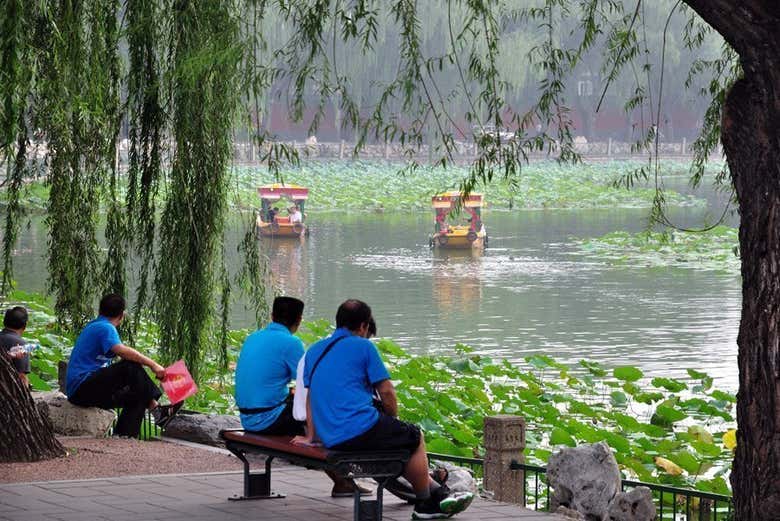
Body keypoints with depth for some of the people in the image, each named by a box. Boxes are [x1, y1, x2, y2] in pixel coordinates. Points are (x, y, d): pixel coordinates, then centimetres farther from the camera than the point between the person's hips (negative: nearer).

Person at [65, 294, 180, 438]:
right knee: (131, 368, -21)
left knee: (136, 397, 8)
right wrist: (152, 364, -28)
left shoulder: (93, 326, 22)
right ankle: (156, 411, -17)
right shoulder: (105, 328, -10)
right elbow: (121, 351, -29)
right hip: (82, 386, -10)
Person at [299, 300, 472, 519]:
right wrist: (393, 419, 14)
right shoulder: (363, 346, -1)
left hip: (330, 440, 8)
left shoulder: (314, 351, 17)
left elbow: (311, 396, 21)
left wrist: (311, 436, 26)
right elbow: (387, 392, -3)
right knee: (415, 437, 17)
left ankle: (438, 493, 34)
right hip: (361, 430, -8)